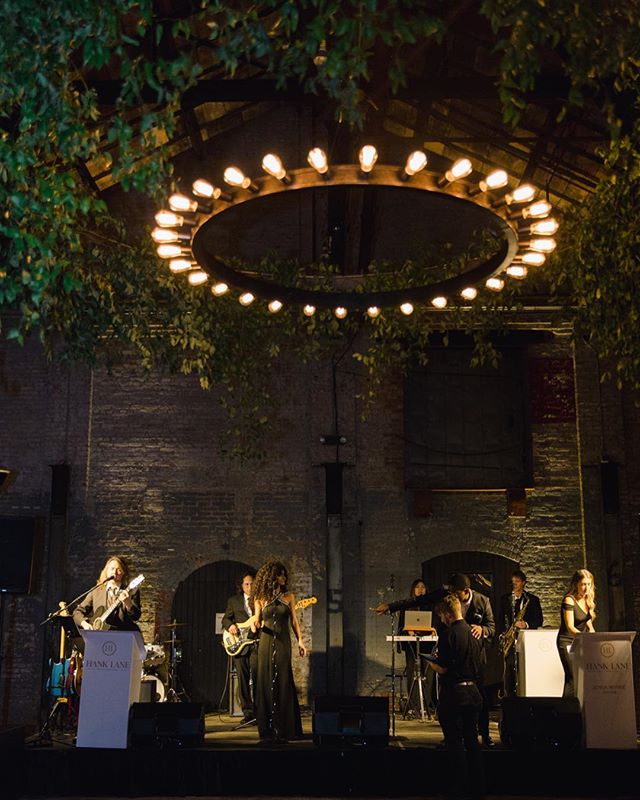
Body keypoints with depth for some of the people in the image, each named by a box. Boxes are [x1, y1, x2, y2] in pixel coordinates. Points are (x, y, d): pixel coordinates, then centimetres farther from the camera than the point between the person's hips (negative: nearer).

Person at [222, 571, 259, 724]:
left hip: (257, 643, -2)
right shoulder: (234, 600, 13)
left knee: (257, 678, -6)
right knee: (243, 680, 1)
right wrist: (230, 625, -6)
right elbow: (225, 618, 16)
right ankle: (248, 712, 8)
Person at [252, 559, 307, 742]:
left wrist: (300, 641, 1)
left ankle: (284, 729, 4)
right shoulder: (260, 598, 5)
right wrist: (256, 625, -15)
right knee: (266, 683, 0)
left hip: (283, 643, 0)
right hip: (266, 643, 0)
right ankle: (268, 730, 8)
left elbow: (294, 621, 9)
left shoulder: (288, 597, 7)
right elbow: (257, 622, 8)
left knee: (283, 683, -3)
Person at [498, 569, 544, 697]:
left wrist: (526, 625, -14)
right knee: (509, 671, -2)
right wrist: (503, 634, 2)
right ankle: (509, 699, 4)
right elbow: (500, 620, 16)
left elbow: (539, 621, 3)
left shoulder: (532, 599, 6)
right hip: (510, 640, 2)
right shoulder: (504, 599, 15)